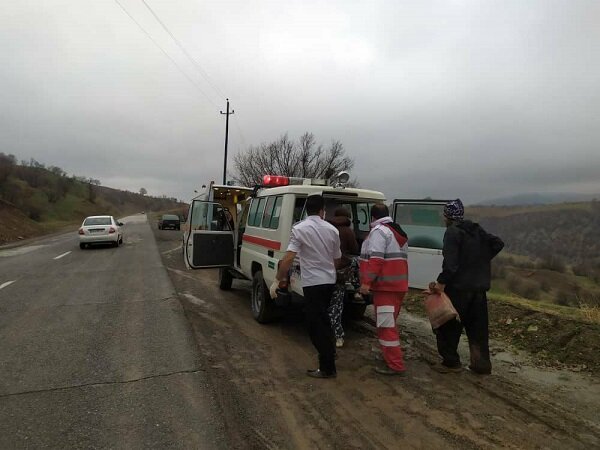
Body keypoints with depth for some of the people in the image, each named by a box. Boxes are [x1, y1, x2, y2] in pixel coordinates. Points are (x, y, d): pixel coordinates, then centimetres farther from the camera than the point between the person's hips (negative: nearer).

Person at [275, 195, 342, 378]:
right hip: (329, 280, 6)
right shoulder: (332, 229, 3)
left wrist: (278, 280, -11)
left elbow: (288, 258, -21)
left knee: (316, 325, 2)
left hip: (312, 282, -6)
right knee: (323, 320, 24)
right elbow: (337, 260, 11)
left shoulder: (299, 229, -12)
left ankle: (327, 368, 7)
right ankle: (329, 351, 39)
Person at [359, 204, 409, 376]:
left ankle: (396, 365, -4)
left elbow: (376, 259, -22)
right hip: (398, 285, 10)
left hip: (385, 286, -10)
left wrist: (367, 282, -22)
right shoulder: (398, 232, 19)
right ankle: (391, 356, 32)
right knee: (389, 323, 20)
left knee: (386, 325, -6)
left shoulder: (379, 231, -11)